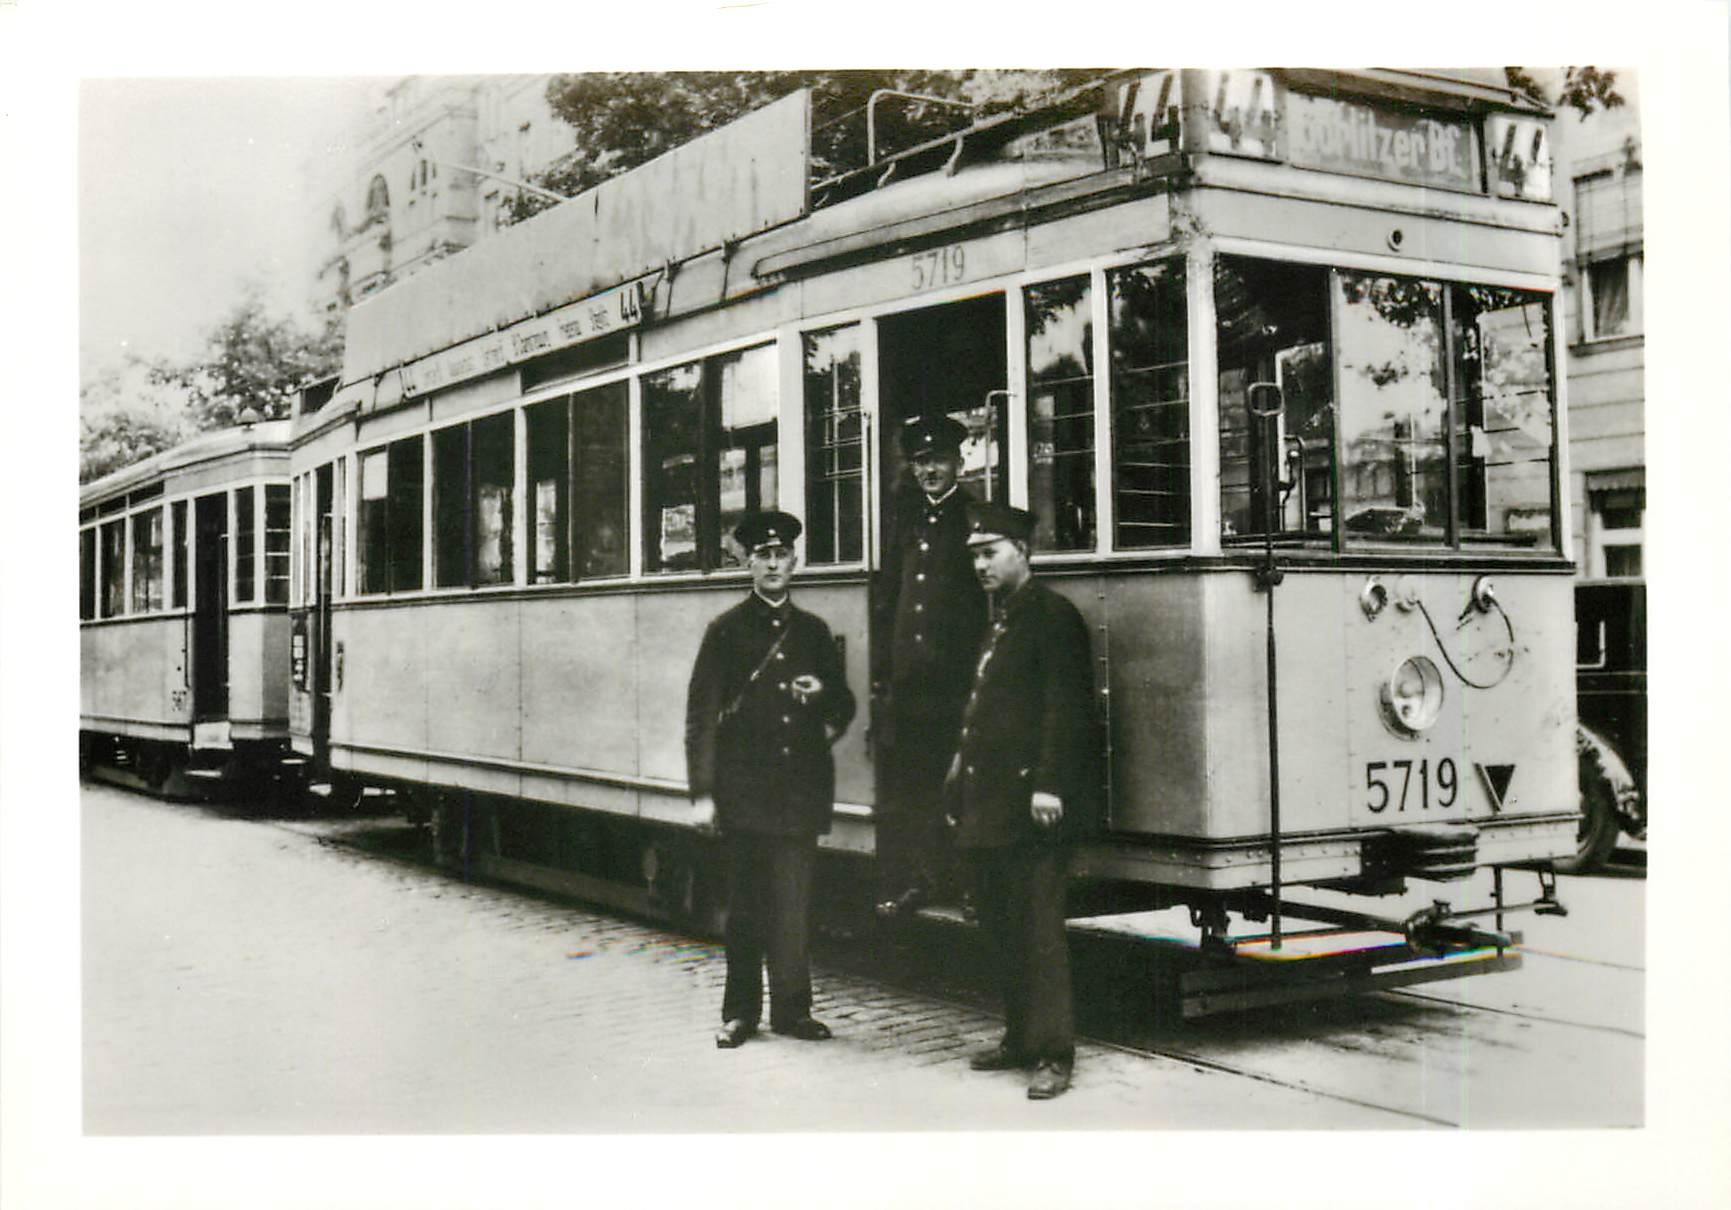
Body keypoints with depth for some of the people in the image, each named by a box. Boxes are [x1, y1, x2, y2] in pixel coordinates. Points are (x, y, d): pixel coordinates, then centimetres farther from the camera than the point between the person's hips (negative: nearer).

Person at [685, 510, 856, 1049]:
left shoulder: (813, 631, 13)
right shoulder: (727, 630, 2)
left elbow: (844, 703, 21)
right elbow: (701, 715, -2)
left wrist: (824, 697, -4)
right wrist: (702, 793, -8)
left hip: (801, 788, 3)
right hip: (744, 789, -2)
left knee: (794, 905, 4)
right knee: (746, 904, 4)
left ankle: (792, 1007, 15)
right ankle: (741, 1011, 14)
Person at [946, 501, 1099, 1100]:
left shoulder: (1053, 616, -9)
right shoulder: (997, 620, 18)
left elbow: (1065, 708, -16)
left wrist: (1048, 785, -22)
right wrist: (961, 778, 17)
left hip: (1029, 800, -9)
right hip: (989, 801, 9)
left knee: (1037, 926, -8)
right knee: (999, 924, 14)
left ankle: (1053, 1054, -4)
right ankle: (1019, 1037, 24)